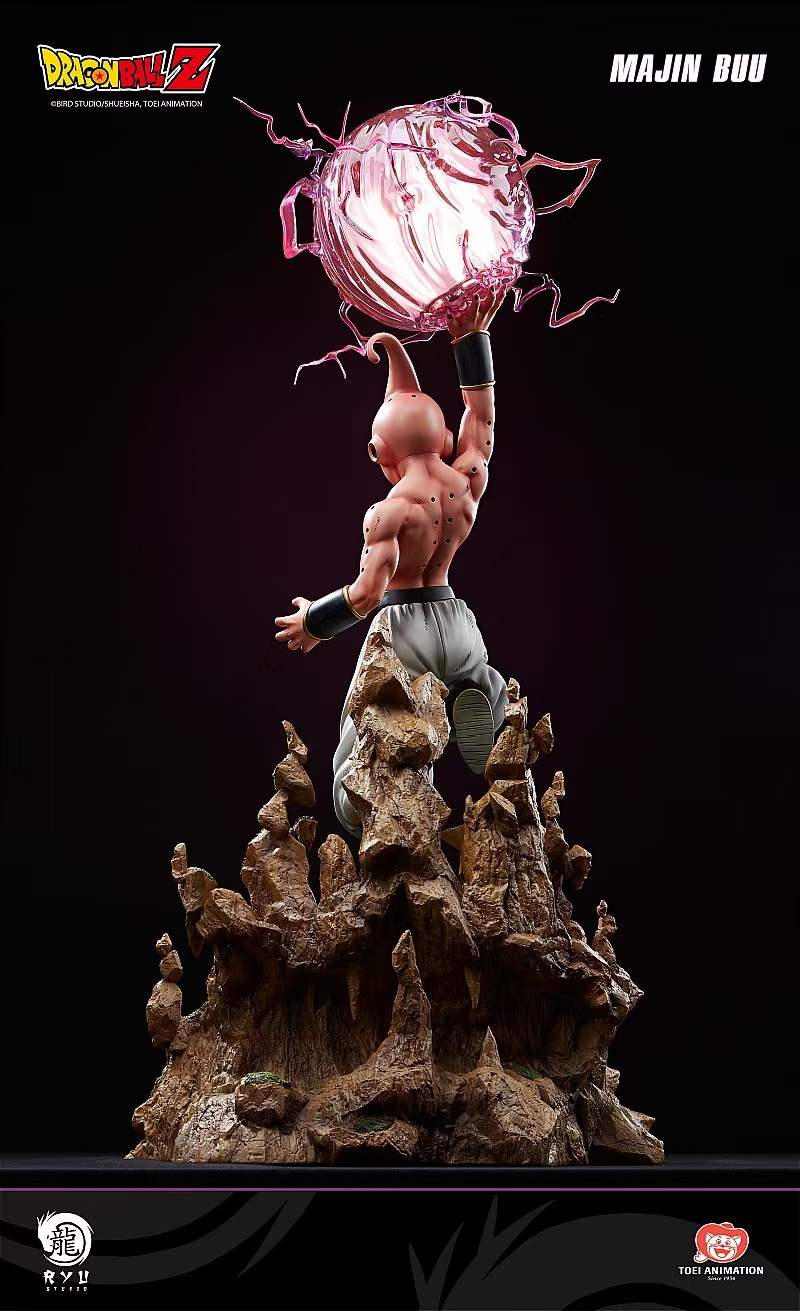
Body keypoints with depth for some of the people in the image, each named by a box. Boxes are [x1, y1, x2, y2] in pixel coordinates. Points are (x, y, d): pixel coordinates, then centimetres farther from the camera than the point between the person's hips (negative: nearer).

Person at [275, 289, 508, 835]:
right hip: (456, 622, 4)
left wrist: (313, 620, -3)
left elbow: (368, 592, -19)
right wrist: (471, 337, 17)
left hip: (403, 628, -4)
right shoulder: (470, 480, 1)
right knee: (489, 687, 35)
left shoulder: (390, 510, -15)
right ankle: (472, 695, -1)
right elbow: (481, 412, 16)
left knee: (354, 772, 7)